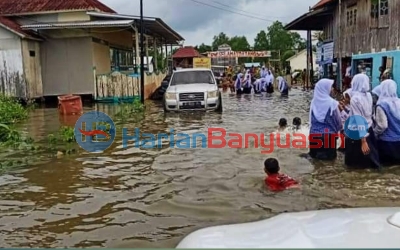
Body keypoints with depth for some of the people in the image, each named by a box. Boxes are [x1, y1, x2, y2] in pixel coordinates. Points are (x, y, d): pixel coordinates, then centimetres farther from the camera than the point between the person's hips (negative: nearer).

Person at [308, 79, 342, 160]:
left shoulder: (314, 102, -3)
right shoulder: (331, 102, -16)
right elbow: (337, 120, -6)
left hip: (315, 132, 5)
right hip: (328, 132, -4)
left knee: (315, 153, 20)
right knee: (329, 154, 12)